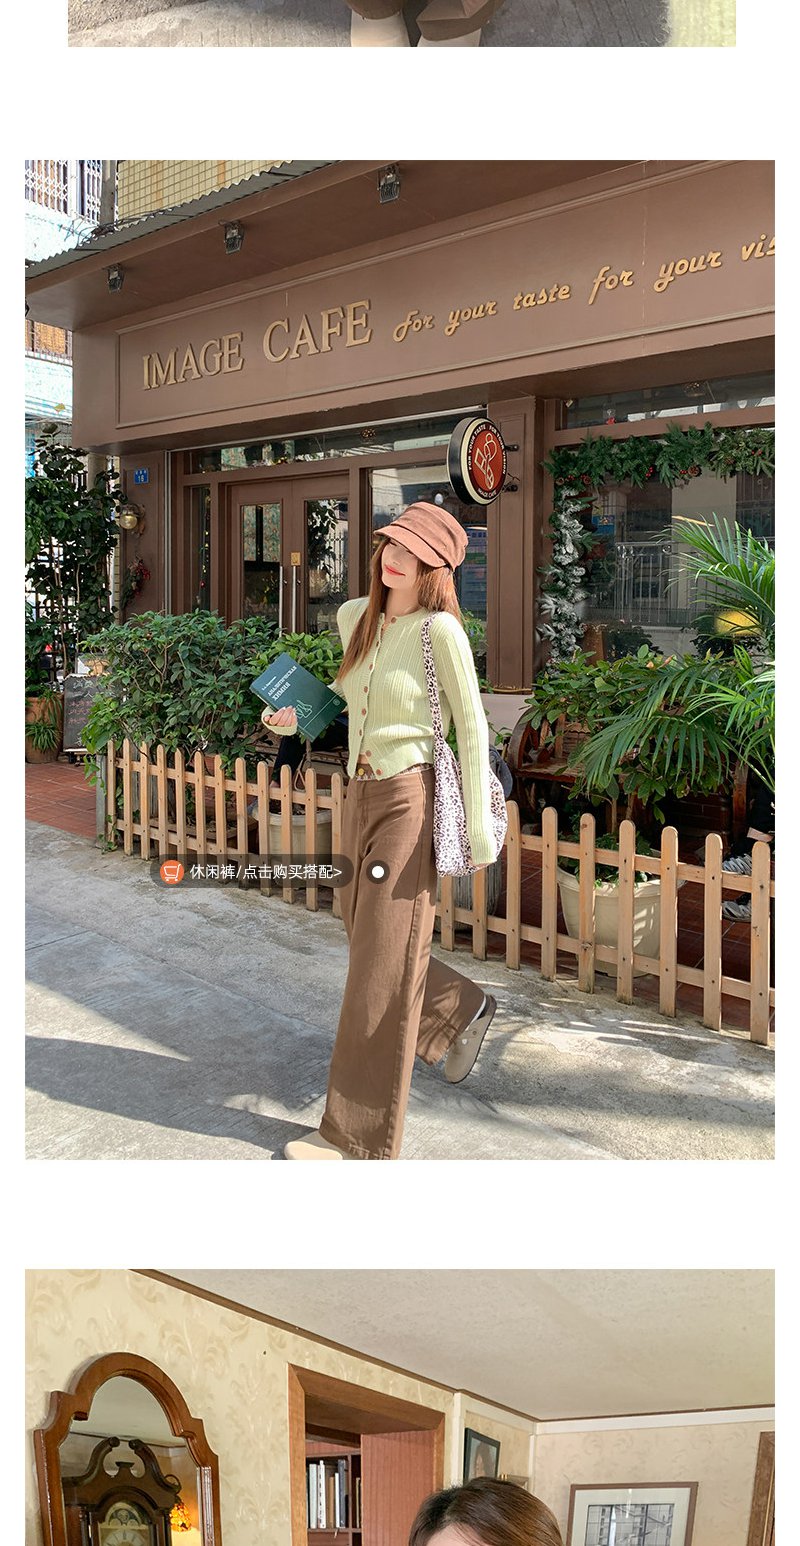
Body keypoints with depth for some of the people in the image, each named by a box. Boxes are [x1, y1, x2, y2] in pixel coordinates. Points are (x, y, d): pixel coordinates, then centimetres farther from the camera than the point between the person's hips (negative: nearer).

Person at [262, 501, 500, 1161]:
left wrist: (479, 830, -11)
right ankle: (462, 1009, 43)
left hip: (409, 802, -7)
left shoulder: (440, 629, -12)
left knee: (382, 965, -1)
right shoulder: (354, 616, 8)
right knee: (369, 942, 16)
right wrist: (299, 716, 6)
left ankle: (361, 1136, 12)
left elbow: (471, 729, -10)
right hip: (360, 796, 8)